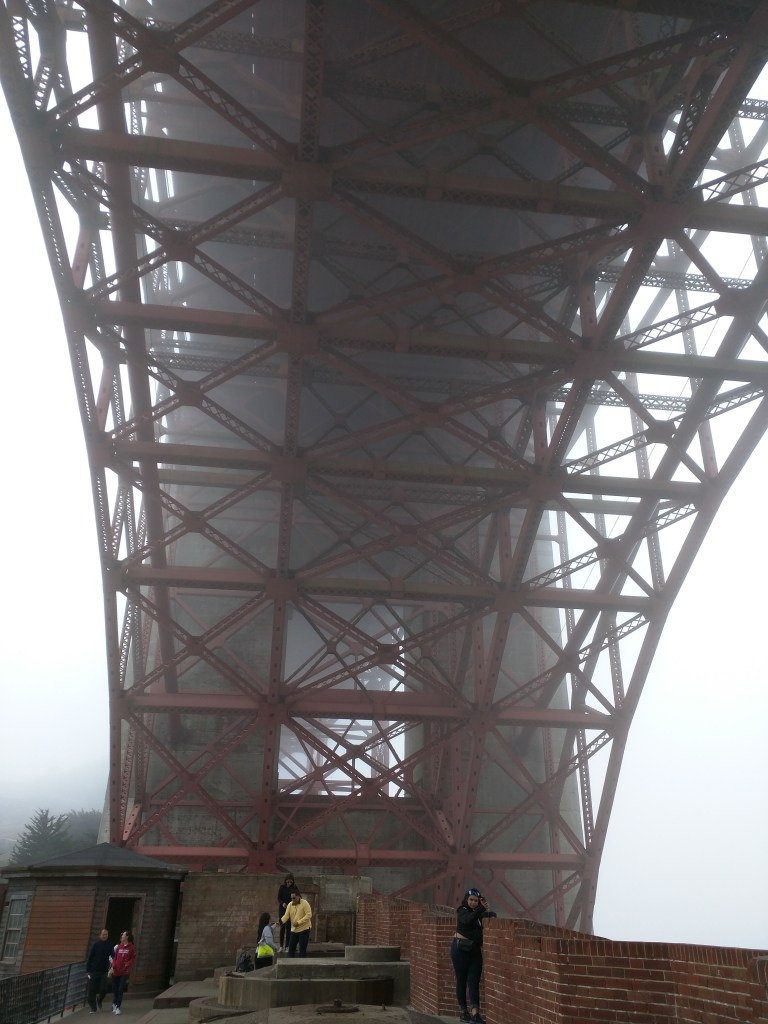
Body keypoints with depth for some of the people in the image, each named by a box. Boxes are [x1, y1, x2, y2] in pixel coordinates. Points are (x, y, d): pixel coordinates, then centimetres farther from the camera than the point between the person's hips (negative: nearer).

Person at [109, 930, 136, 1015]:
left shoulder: (131, 947, -4)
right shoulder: (119, 946, 7)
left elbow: (133, 959, -4)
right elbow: (115, 957, 9)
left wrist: (127, 964, -19)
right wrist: (113, 966, -4)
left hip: (125, 972, -4)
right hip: (116, 971, 4)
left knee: (121, 989, -7)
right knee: (115, 989, 11)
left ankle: (118, 1007, -1)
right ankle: (115, 1004, 31)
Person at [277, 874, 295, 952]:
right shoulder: (282, 887, -1)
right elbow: (278, 898, -4)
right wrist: (283, 903, -24)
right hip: (282, 909, 0)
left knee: (288, 928, -2)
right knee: (282, 927, -4)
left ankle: (287, 946, 3)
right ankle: (281, 946, 2)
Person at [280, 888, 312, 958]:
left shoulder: (304, 903, -11)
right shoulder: (290, 905, 4)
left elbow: (309, 915, -17)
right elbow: (286, 915, -4)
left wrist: (299, 922, -23)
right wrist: (281, 921, -25)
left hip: (304, 929, -5)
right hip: (294, 929, 5)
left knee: (302, 949, -1)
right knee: (291, 947, 7)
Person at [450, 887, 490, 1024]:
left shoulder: (478, 912, 9)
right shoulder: (462, 911, -8)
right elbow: (468, 920, -29)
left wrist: (487, 912, -23)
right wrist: (482, 909, -39)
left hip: (475, 950, 5)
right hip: (460, 949, -5)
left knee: (474, 981, -4)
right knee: (462, 981, 4)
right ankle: (463, 1012, 16)